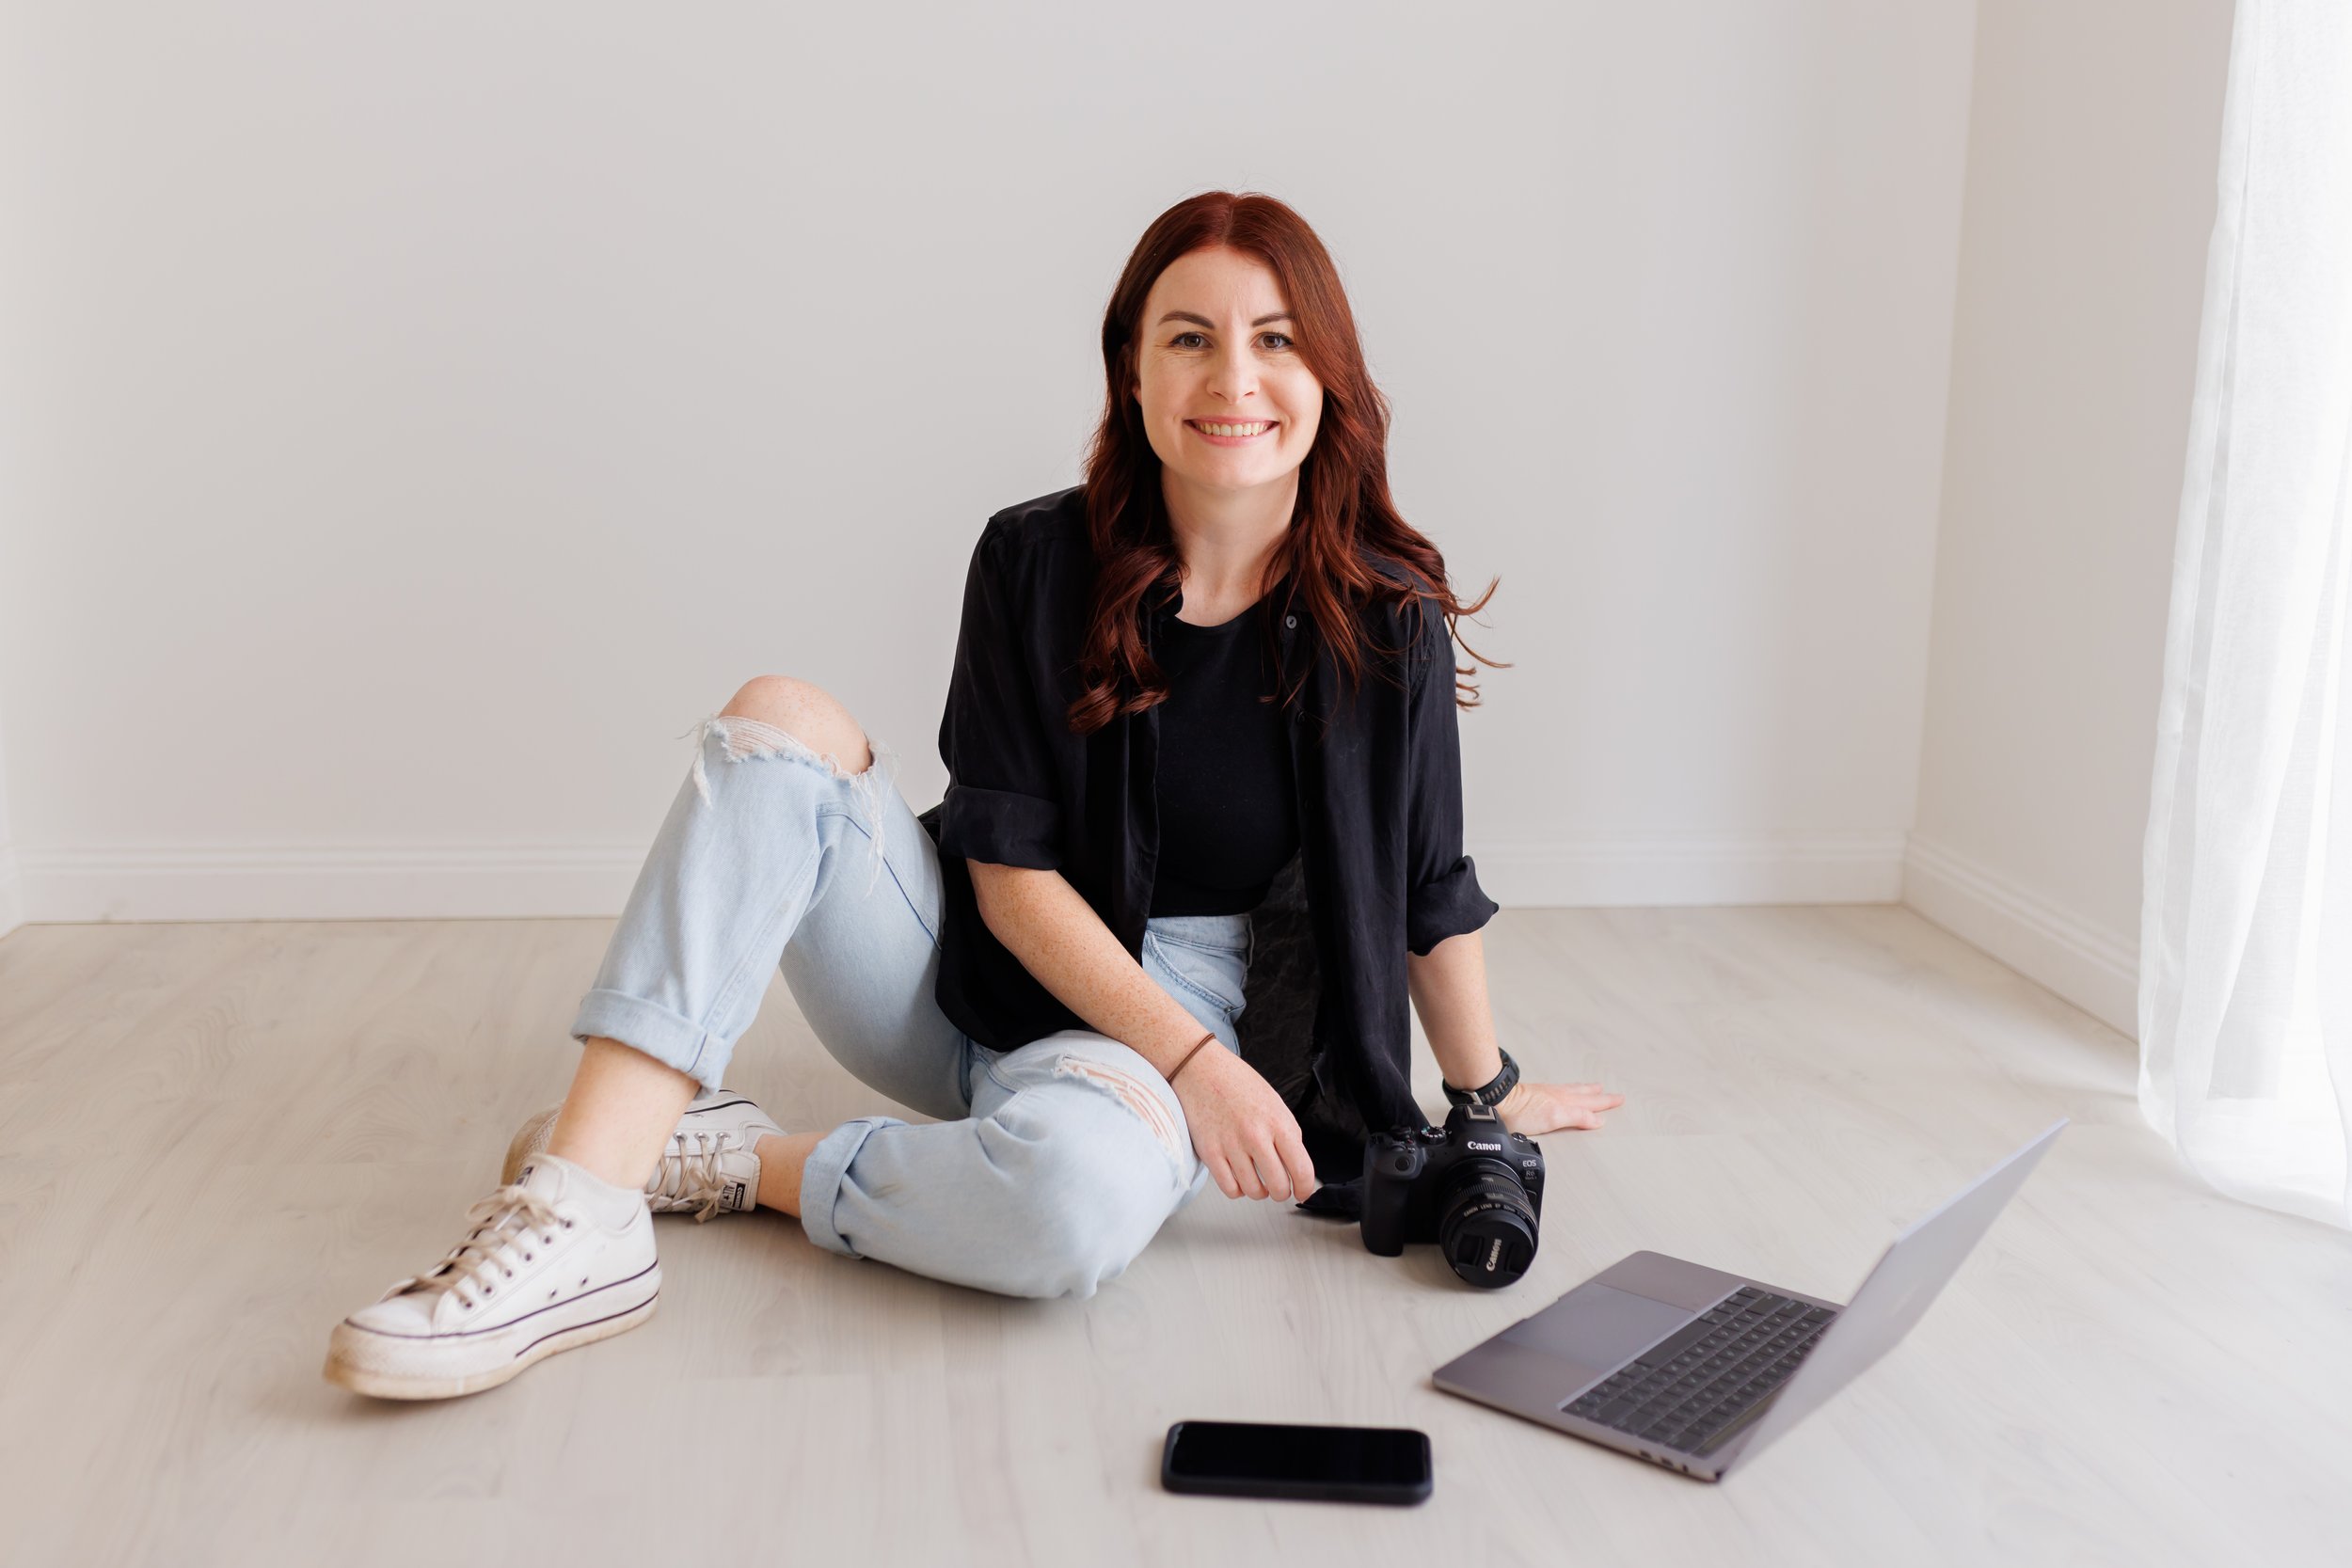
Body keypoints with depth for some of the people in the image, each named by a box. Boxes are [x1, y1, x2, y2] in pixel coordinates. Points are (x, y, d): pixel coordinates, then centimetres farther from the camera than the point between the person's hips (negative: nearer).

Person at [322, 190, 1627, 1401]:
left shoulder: (1384, 616, -9)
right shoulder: (1039, 561, -7)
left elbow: (1429, 888, 4)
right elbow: (1011, 871, -11)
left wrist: (1489, 1091, 14)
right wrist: (1192, 1052, -20)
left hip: (1180, 1008, -2)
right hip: (970, 967, 2)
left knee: (1079, 1191, -39)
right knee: (782, 720, -23)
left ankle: (738, 1162, -12)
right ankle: (580, 1216, -30)